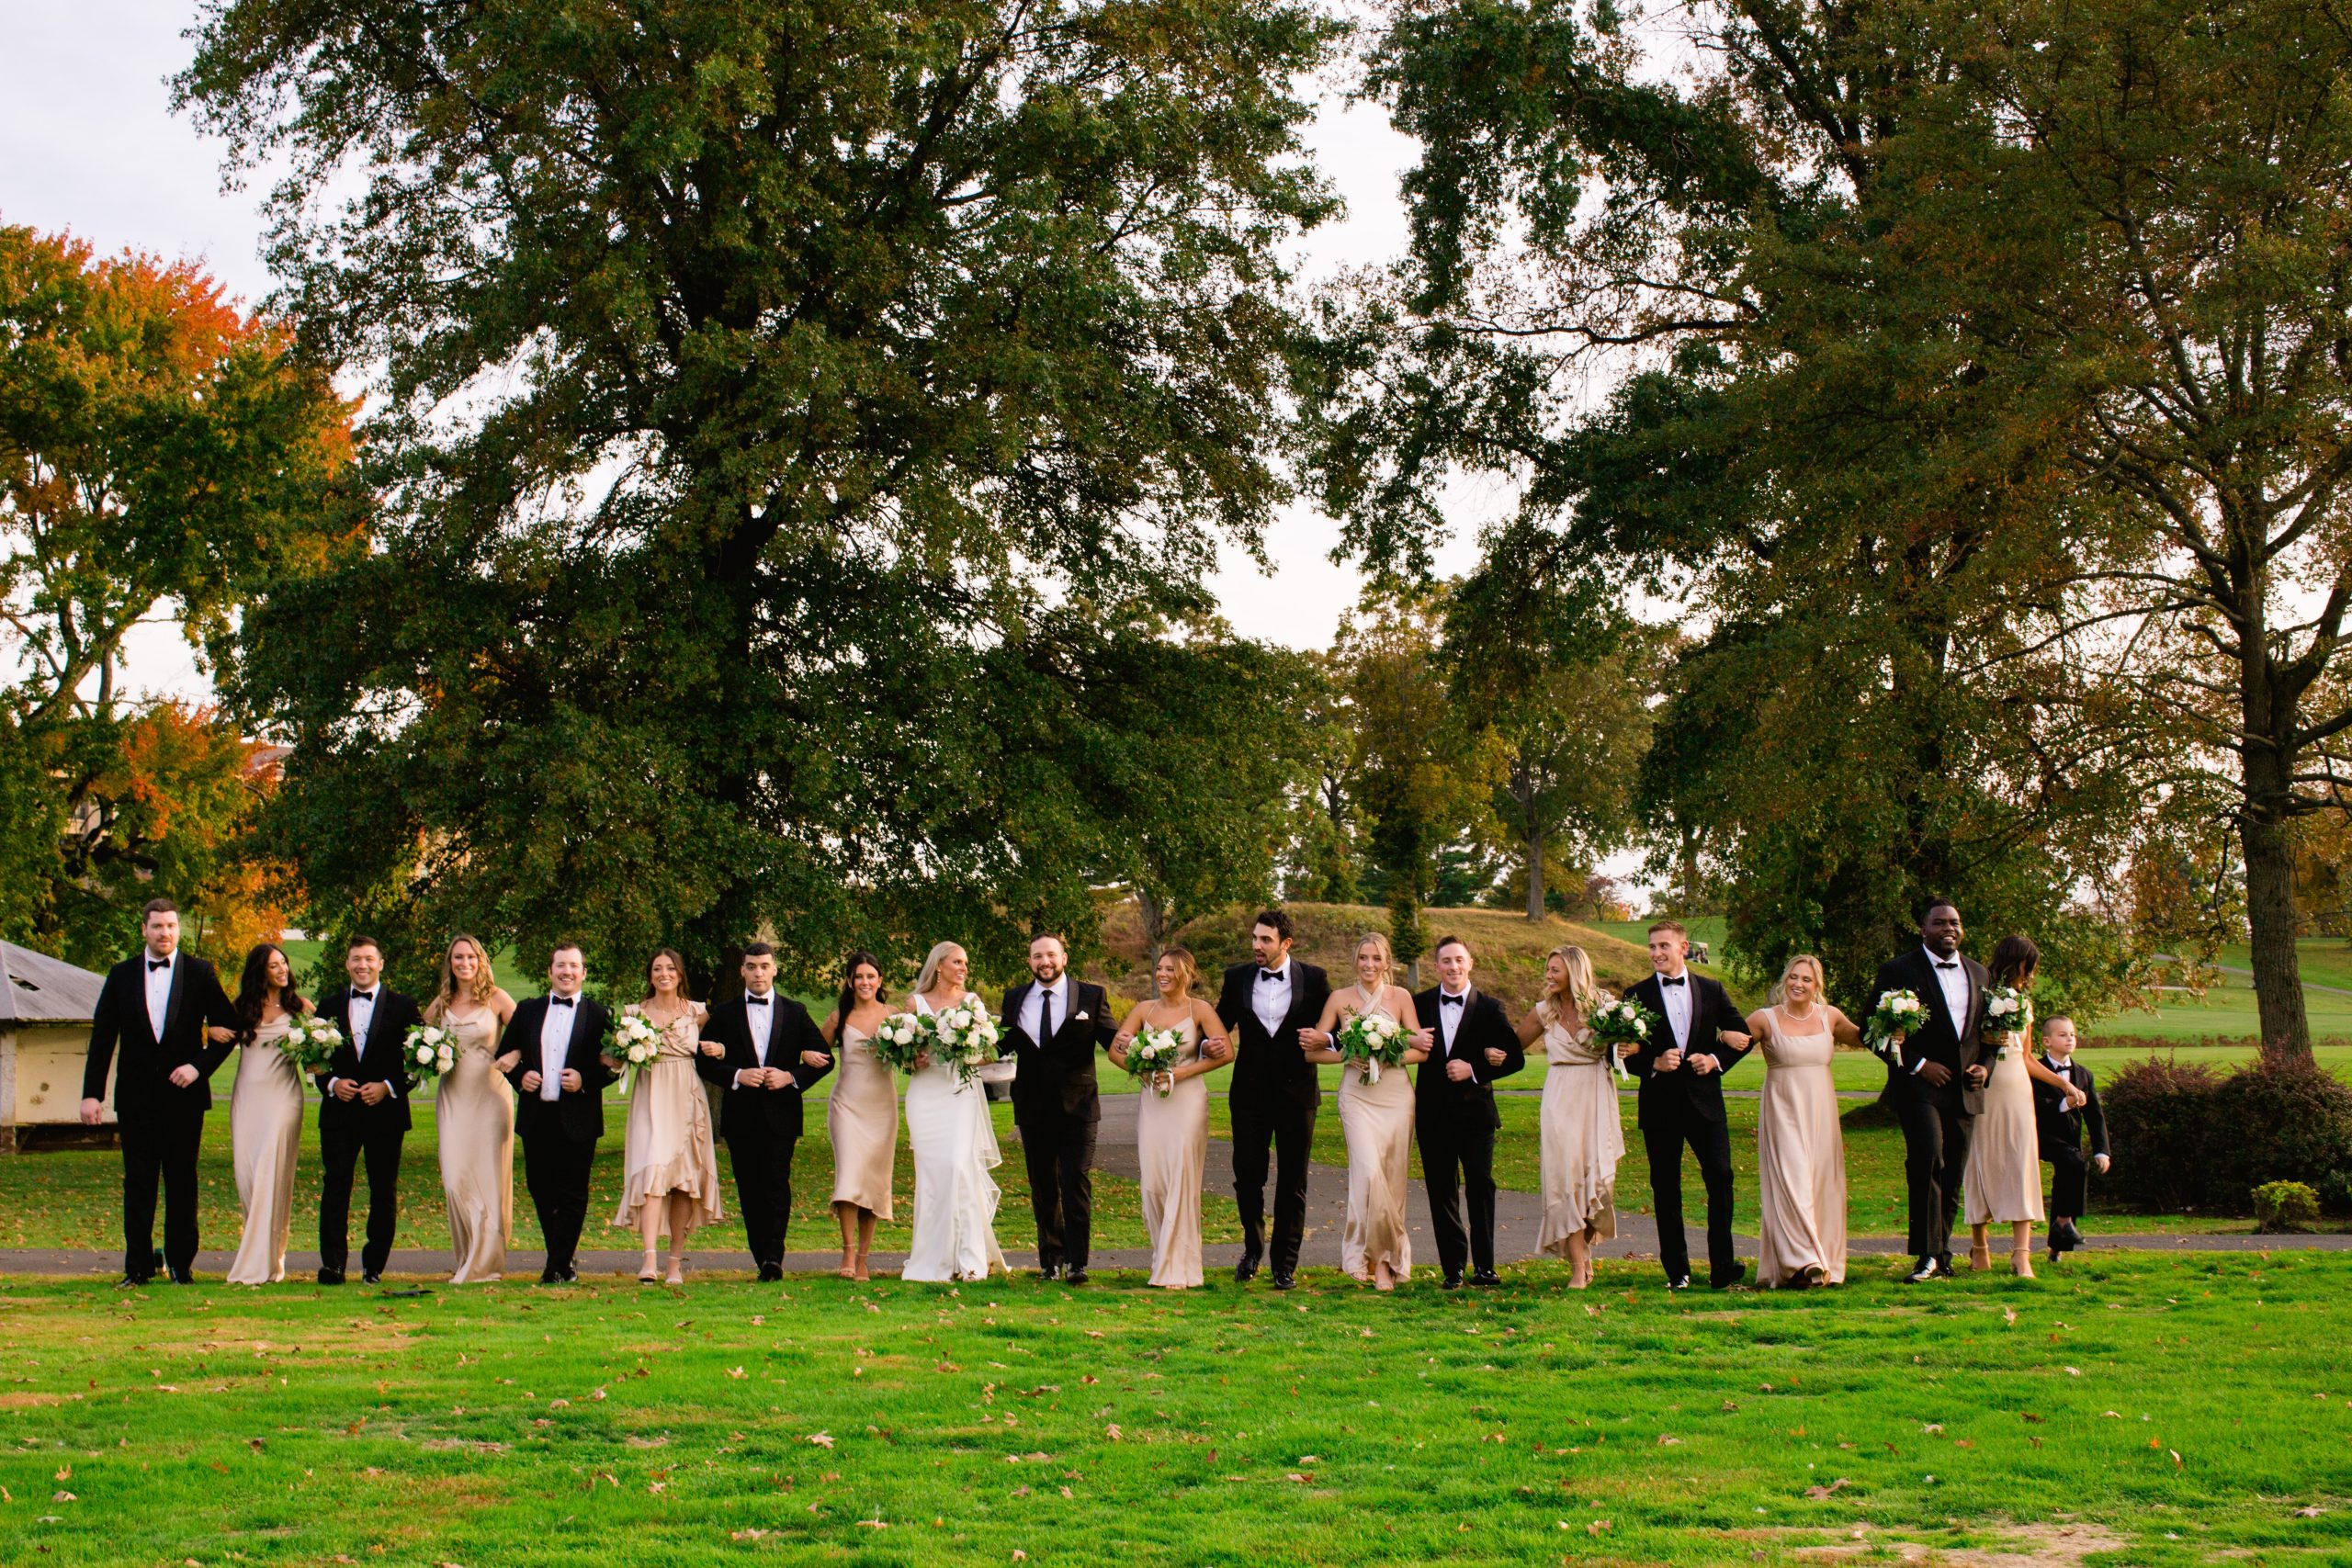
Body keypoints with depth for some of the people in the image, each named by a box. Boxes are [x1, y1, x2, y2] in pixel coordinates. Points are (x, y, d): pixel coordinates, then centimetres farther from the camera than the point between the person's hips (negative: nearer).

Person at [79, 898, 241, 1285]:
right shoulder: (122, 975, 6)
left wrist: (199, 1066, -10)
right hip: (136, 1095, 1)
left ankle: (181, 1262, 13)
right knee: (138, 1183, 4)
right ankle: (139, 1265, 10)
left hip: (183, 1093, -1)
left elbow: (228, 1027, 4)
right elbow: (102, 1036, 5)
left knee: (182, 1183, 4)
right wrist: (91, 1093, -2)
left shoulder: (200, 973, 2)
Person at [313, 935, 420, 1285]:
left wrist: (388, 1087, -12)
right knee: (335, 1187, -7)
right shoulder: (328, 1005, 11)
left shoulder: (402, 1007, 4)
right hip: (339, 1111, 1)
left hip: (385, 1110, -1)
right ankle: (332, 1264, -8)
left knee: (384, 1192, 3)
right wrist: (331, 1082, -8)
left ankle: (374, 1265, 12)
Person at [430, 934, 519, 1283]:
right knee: (455, 1180, -5)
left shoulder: (496, 998, -1)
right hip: (452, 1095, 3)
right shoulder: (441, 1003, 10)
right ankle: (468, 1257, 8)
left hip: (490, 1093, -3)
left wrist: (515, 1055, -22)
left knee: (488, 1178, -2)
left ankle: (485, 1262, 5)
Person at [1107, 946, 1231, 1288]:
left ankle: (1178, 1269, -1)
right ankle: (1162, 1257, 15)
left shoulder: (1199, 1010, -2)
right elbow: (1115, 1050, 6)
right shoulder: (1144, 1009, 10)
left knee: (1181, 1182, -5)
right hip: (1151, 1101, 4)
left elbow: (1226, 1053, -10)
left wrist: (1179, 1073, -14)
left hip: (1187, 1100, -4)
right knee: (1152, 1183, 1)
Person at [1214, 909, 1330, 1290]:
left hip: (1296, 1091, -1)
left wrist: (1321, 1038, -18)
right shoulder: (1237, 977, 3)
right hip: (1250, 1093, 1)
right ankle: (1253, 1248, 27)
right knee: (1247, 1177, 3)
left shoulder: (1312, 978, -2)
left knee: (1292, 1183, 5)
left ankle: (1285, 1265, 13)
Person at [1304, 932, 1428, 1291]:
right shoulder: (1340, 998, 5)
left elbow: (1421, 1051, 3)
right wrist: (1348, 1055, -12)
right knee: (1369, 1171, -17)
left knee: (1392, 1178, 1)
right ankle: (1374, 1257, -7)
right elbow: (1313, 1050, 5)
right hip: (1356, 1093, -1)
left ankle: (1387, 1259, 12)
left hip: (1395, 1092, 1)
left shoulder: (1400, 997, 5)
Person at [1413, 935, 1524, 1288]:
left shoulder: (1489, 1008, 2)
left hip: (1475, 1110, -1)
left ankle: (1484, 1266, 1)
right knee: (1441, 1190, 3)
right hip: (1433, 1113, 1)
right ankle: (1453, 1269, 8)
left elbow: (1515, 1057, 0)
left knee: (1481, 1186, -4)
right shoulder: (1419, 1004, 6)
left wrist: (1475, 1069, -11)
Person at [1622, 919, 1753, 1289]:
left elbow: (1742, 1035, 11)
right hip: (1660, 1104, 0)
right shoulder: (1637, 995, 3)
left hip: (1704, 1100, 1)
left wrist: (1717, 1059, -6)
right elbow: (1624, 1053, 2)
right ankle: (1676, 1270, 10)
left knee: (1720, 1176, -9)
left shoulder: (1711, 990, 8)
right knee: (1665, 1188, 3)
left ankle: (1722, 1266, -4)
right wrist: (1654, 1064, -15)